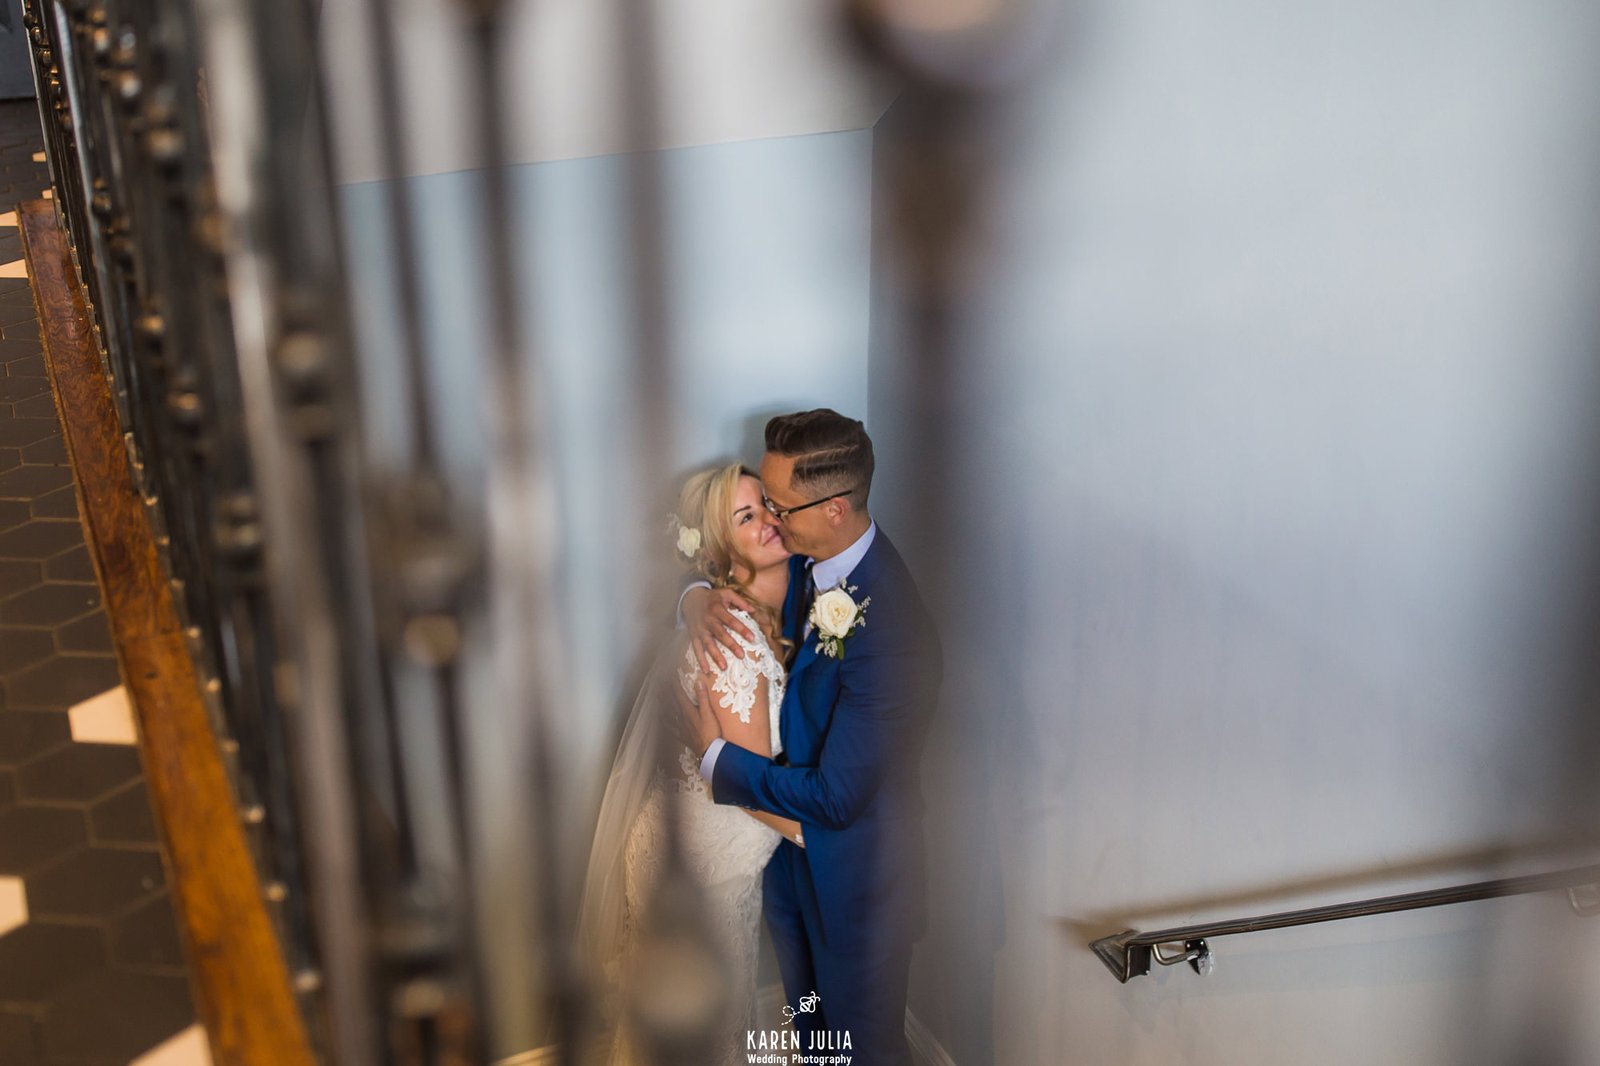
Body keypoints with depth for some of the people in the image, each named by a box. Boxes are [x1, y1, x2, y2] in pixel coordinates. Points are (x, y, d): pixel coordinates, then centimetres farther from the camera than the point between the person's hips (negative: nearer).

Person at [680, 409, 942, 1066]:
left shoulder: (888, 633, -35)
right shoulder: (805, 558, -11)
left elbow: (834, 797, -31)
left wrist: (715, 756, -19)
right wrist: (698, 598, -16)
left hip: (852, 880, -7)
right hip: (788, 849, 8)